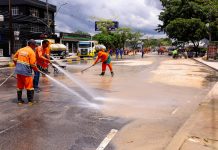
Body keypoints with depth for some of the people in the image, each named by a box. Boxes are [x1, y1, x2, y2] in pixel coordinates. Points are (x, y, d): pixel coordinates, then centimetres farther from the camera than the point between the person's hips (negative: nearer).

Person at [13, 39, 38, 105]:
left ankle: (19, 100, 21)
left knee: (19, 86, 15)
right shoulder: (31, 52, -8)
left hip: (18, 71, 6)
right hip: (26, 71, -6)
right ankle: (30, 100, 12)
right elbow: (32, 64, -13)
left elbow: (14, 59, 14)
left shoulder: (20, 50, 11)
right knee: (29, 87, 6)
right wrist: (37, 70, 3)